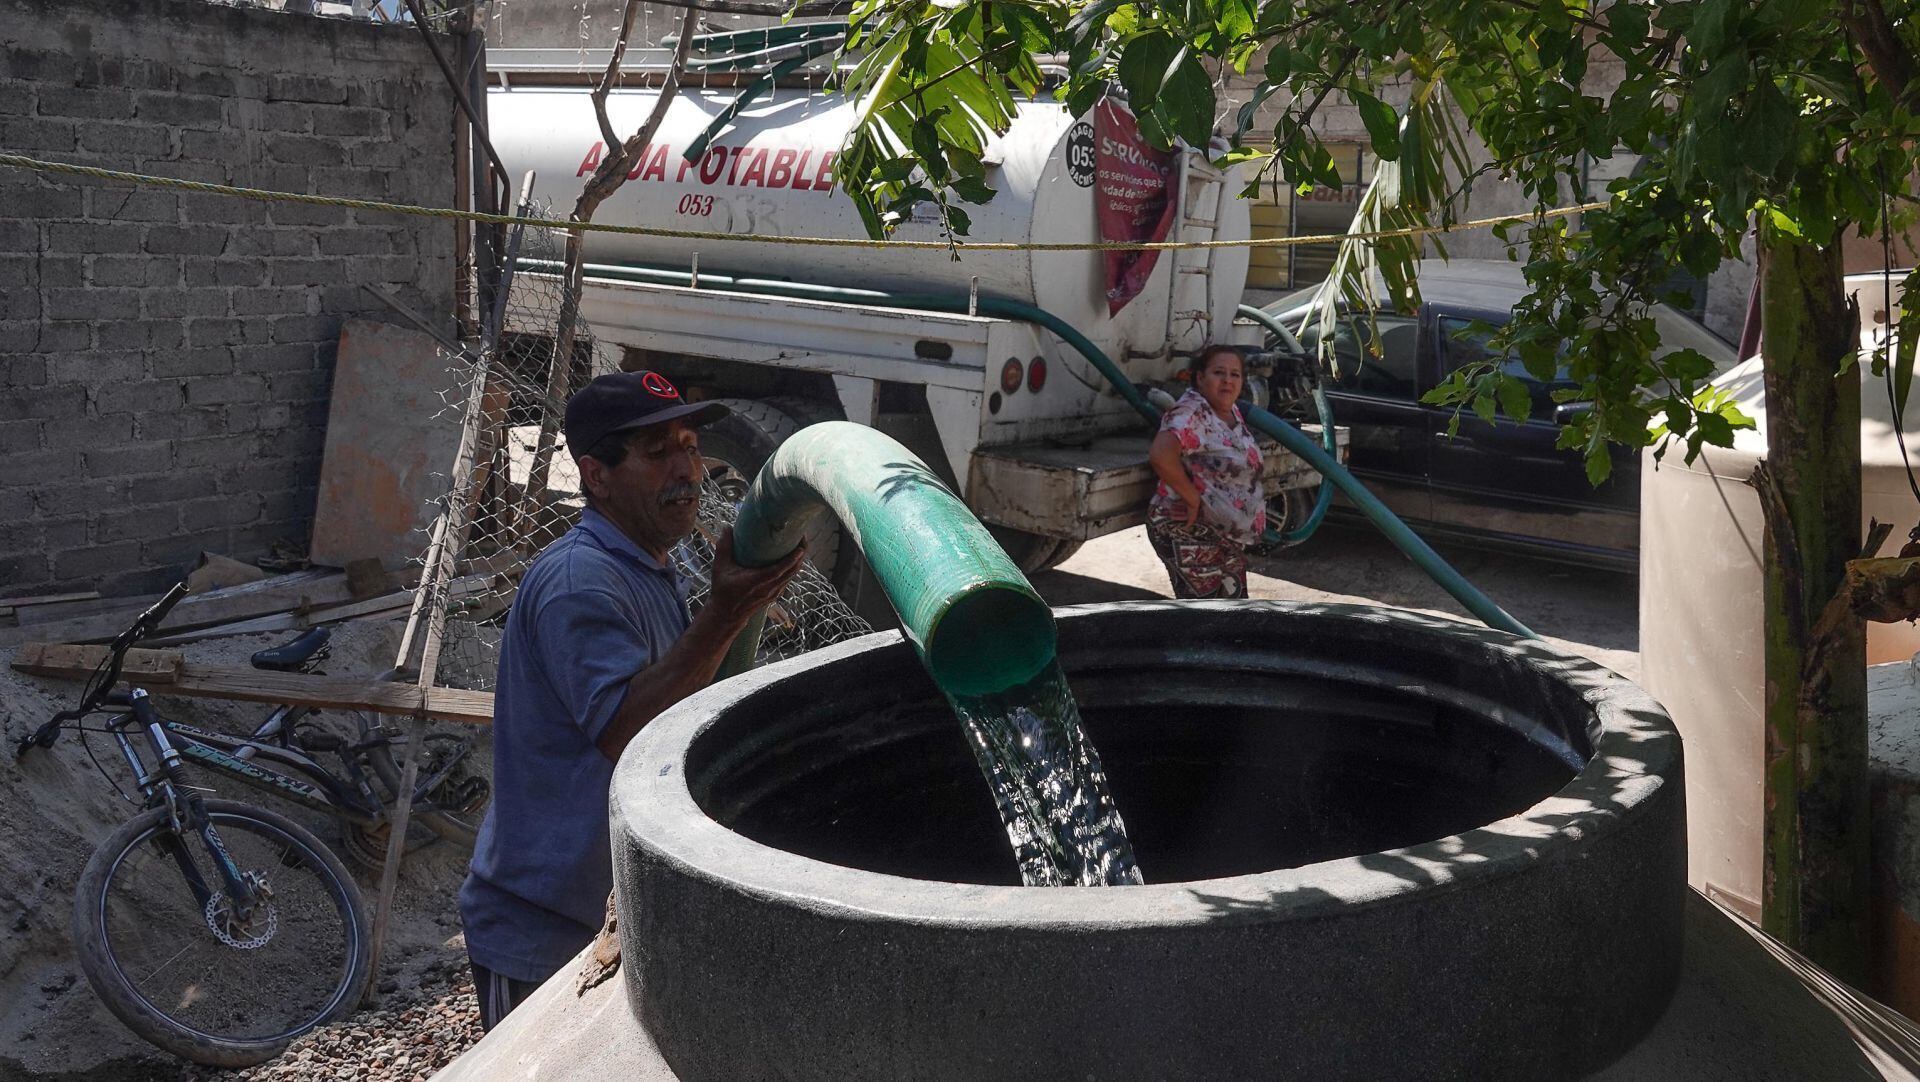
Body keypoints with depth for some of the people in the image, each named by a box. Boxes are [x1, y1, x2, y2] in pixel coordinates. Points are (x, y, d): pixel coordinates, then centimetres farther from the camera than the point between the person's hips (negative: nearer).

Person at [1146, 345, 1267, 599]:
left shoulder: (1233, 412, 10)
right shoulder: (1192, 412, -20)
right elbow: (1160, 455, -38)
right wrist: (1193, 499, -27)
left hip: (1228, 537, 10)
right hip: (1189, 533, -10)